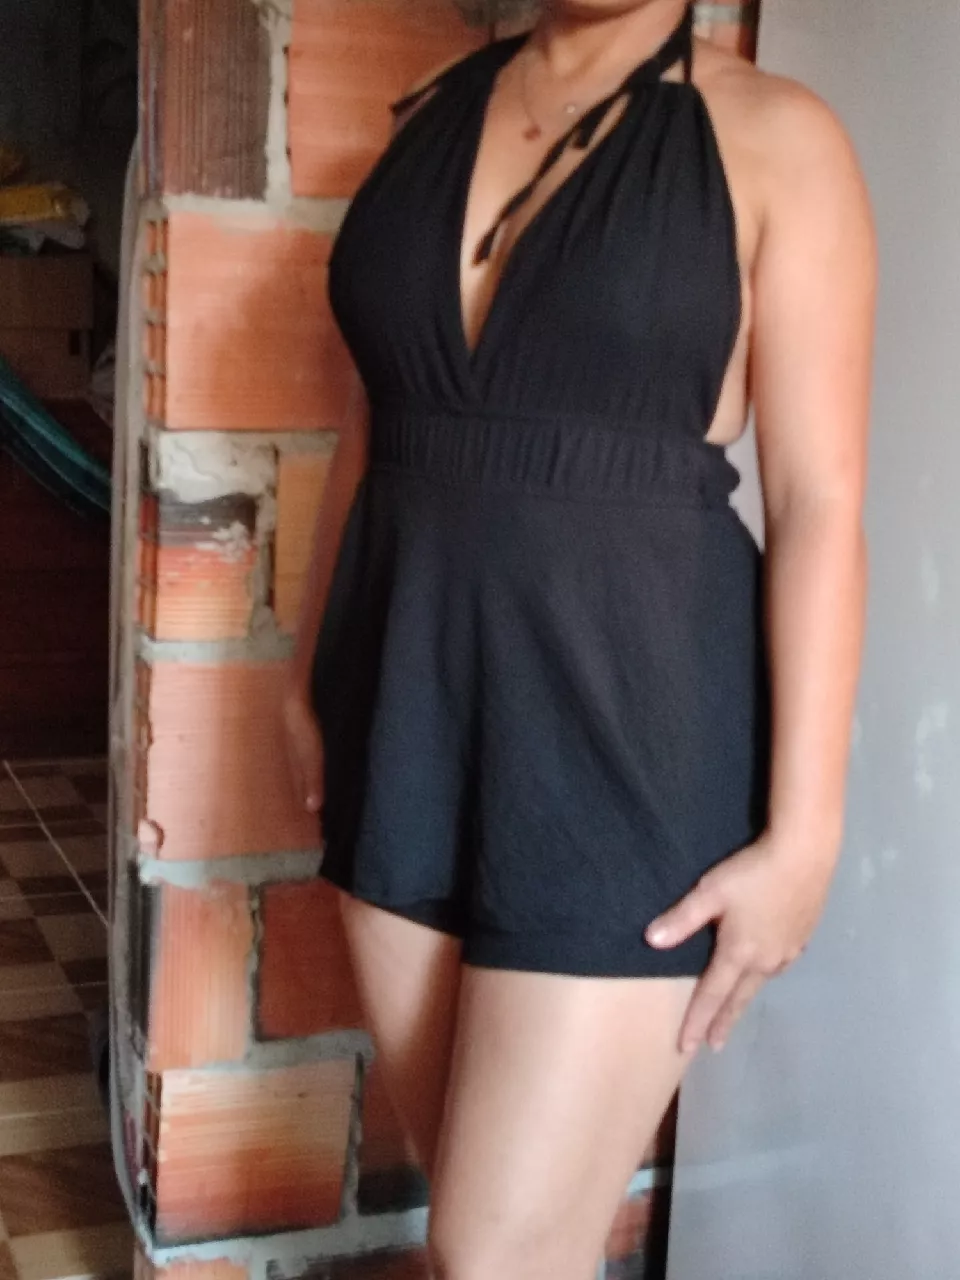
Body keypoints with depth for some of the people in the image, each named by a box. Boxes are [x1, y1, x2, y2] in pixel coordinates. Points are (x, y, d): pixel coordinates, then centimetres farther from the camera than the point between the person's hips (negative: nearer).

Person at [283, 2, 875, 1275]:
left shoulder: (773, 138, -6)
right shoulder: (436, 112, 9)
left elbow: (820, 503, -9)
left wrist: (802, 829, -12)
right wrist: (311, 672, 15)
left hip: (623, 713, -5)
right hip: (406, 697, 5)